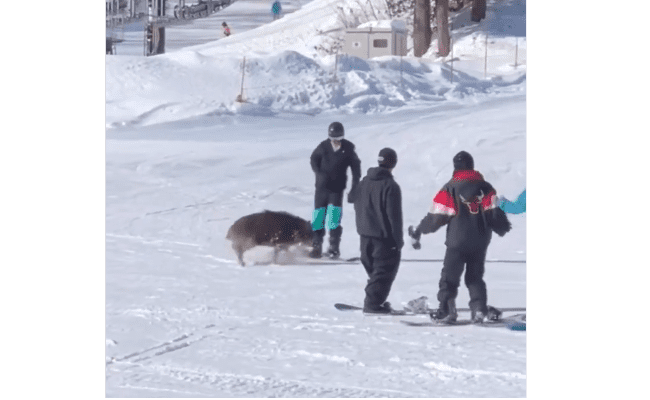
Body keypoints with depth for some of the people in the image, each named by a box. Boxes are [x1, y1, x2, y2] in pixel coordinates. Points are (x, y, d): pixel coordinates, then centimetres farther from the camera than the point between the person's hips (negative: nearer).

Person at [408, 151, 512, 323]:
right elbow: (494, 212, 1)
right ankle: (479, 310, 1)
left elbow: (436, 217, -5)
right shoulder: (485, 187, 5)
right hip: (480, 241, 3)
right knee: (475, 277, 12)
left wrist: (418, 231, 6)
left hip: (457, 240, -3)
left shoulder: (450, 188, -3)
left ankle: (446, 310, -4)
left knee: (449, 277, 3)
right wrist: (503, 228, 21)